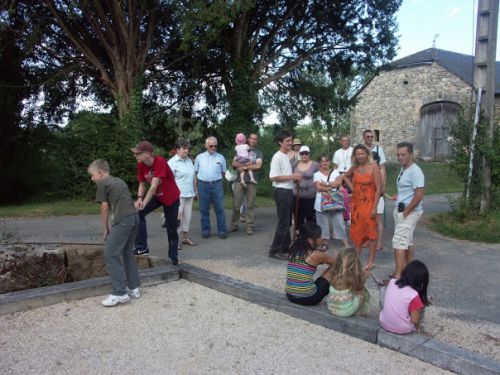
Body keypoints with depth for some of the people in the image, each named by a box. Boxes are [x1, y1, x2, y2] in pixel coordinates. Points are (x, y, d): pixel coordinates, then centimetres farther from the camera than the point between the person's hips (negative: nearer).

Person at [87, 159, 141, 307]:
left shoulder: (102, 183, 4)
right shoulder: (119, 181, 25)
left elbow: (105, 207, 1)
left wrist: (105, 229, 11)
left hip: (122, 220, -8)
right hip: (134, 217, 8)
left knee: (110, 255, -2)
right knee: (127, 253, 18)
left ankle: (120, 293, -4)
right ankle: (134, 288, 21)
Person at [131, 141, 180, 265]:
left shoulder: (160, 162, -31)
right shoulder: (141, 165, -11)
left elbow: (154, 186, -35)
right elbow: (142, 184, -2)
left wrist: (143, 203, -38)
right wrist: (139, 198, -21)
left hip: (171, 198, -5)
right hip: (156, 196, 5)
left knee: (171, 228, 3)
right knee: (138, 213, -17)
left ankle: (173, 257, 22)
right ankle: (142, 247, -12)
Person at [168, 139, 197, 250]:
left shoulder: (189, 161, 14)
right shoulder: (172, 162, -7)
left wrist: (195, 190, 20)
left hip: (189, 194, 7)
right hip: (178, 194, -7)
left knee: (187, 216, 12)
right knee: (177, 216, -6)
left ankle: (185, 237, 23)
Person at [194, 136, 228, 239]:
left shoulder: (220, 157, 6)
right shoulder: (199, 157, 7)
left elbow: (223, 172, 14)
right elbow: (195, 173, 10)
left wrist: (216, 180, 6)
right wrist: (196, 188, 7)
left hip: (217, 185, 0)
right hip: (203, 185, 1)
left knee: (220, 209, -1)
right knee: (204, 210, 6)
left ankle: (222, 230, 7)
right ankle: (205, 230, 17)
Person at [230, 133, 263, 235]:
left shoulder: (258, 153, 12)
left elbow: (258, 165, -4)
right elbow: (234, 163, 5)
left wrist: (244, 167, -5)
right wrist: (245, 164, -10)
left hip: (252, 182, -1)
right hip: (239, 180, 1)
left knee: (250, 205, -1)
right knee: (236, 204, 1)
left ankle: (250, 226, 4)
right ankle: (234, 224, 14)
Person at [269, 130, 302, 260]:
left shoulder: (287, 157, 15)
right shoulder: (277, 157, -14)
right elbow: (273, 177, -21)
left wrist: (295, 178, 5)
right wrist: (292, 177, -20)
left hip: (289, 191, 10)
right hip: (282, 192, -10)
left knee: (287, 222, 15)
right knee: (283, 222, -7)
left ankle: (285, 248, 24)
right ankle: (275, 250, 1)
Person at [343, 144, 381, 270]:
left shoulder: (373, 167, -10)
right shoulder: (354, 167, 5)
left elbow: (378, 189, -13)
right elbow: (346, 176, 27)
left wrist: (374, 207, -16)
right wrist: (351, 187, 10)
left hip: (369, 204, -5)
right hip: (356, 203, 5)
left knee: (370, 231, 1)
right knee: (356, 230, 11)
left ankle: (371, 260, 11)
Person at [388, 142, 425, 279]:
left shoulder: (415, 171, -18)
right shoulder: (403, 169, 11)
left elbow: (419, 195, -23)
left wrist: (406, 211, -19)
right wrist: (398, 197, 13)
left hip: (409, 212, -10)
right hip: (400, 210, 10)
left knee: (398, 241, -13)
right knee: (407, 241, 16)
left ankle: (398, 275, -13)